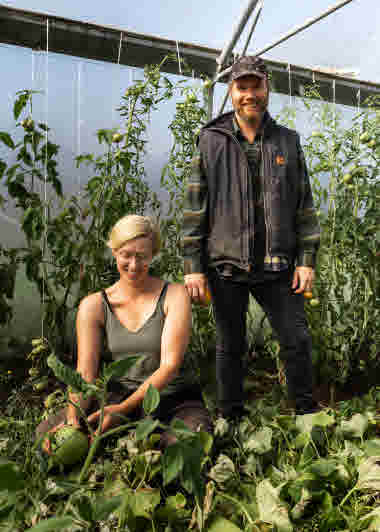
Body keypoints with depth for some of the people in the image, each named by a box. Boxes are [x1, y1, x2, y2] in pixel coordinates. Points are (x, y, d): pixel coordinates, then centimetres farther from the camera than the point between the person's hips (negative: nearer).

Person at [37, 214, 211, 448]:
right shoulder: (94, 306, 0)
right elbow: (85, 373, -6)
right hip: (122, 395, 2)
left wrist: (123, 408, -27)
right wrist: (73, 415, -27)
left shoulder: (175, 295, -8)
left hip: (174, 398, -2)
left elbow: (170, 365, -16)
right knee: (47, 431, -18)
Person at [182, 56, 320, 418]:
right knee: (230, 347, 10)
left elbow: (304, 206, 8)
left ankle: (307, 416, 24)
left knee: (297, 341, 4)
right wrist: (193, 266, -7)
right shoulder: (211, 142, 3)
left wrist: (307, 259, 0)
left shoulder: (288, 142, 9)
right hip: (226, 266, -1)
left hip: (277, 266, 2)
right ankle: (231, 421, 27)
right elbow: (194, 207, -1)